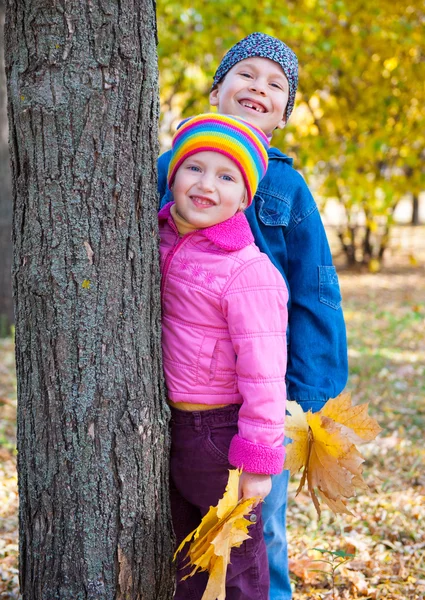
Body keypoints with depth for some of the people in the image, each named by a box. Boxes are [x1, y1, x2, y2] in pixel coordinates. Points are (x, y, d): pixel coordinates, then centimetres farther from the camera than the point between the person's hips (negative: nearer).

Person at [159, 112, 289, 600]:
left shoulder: (249, 274, -23)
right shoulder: (164, 236, 0)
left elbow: (262, 373, -22)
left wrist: (257, 460, -20)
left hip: (221, 429, -7)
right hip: (171, 425, 8)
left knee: (236, 560, 11)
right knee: (186, 552, 23)